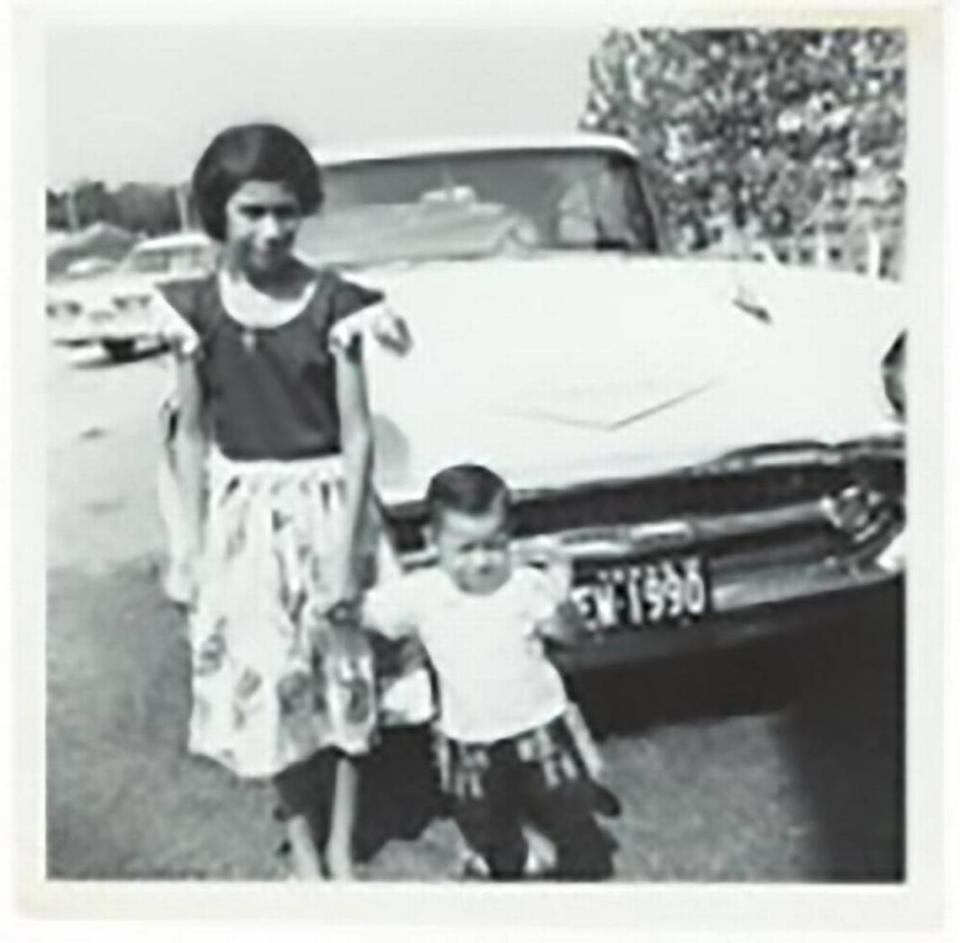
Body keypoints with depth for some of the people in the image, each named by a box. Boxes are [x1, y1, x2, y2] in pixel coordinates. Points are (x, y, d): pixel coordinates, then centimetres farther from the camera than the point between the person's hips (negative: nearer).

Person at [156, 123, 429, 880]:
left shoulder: (334, 302, -9)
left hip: (325, 505, -1)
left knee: (344, 669, 8)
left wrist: (344, 547, -12)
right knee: (267, 678, 5)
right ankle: (304, 848, 23)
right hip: (243, 514, 1)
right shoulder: (196, 308, -5)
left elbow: (357, 433, -8)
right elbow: (191, 434, 1)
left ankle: (342, 844, 25)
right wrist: (190, 548, 0)